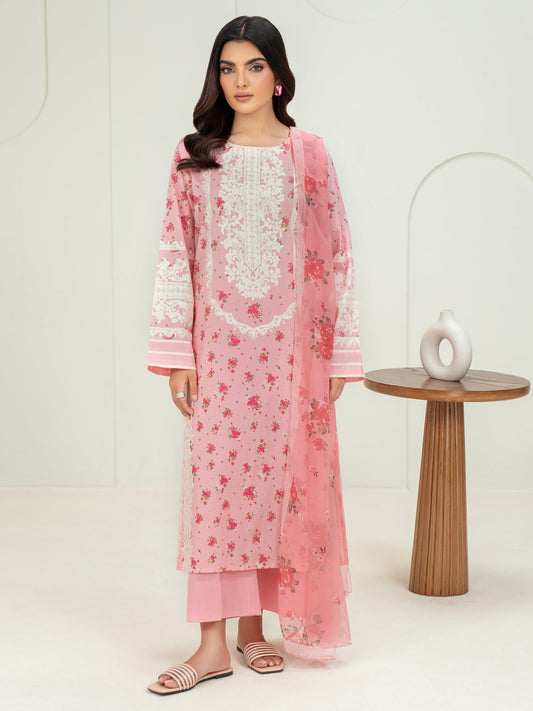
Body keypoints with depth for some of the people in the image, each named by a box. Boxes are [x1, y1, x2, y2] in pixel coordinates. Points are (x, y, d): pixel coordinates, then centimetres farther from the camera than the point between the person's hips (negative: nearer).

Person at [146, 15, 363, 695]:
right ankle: (213, 643, 4)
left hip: (288, 347, 0)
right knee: (215, 478, -2)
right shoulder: (194, 155, 5)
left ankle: (254, 625, 21)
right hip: (218, 346, 0)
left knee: (277, 479, 5)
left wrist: (339, 353, -1)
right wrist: (174, 351, -5)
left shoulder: (308, 155, 3)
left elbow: (335, 256, 3)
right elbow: (175, 253, 2)